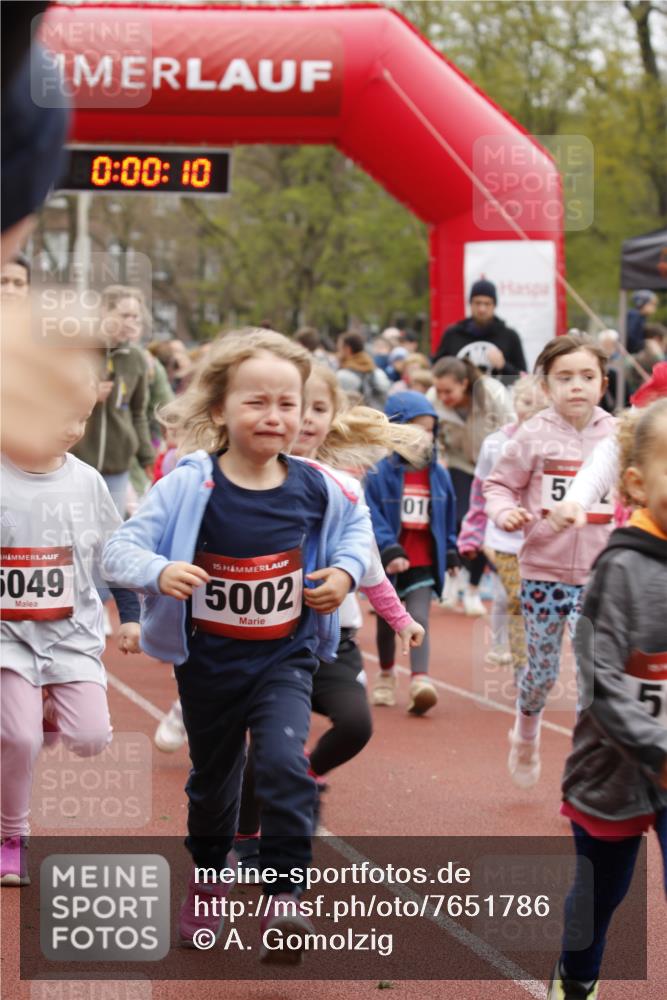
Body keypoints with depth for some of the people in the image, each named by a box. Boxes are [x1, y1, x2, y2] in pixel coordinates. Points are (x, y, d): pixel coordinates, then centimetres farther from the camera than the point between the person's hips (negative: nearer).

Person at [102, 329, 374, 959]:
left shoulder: (313, 489, -8)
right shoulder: (189, 486, -19)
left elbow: (356, 524, 13)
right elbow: (121, 547, -21)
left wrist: (346, 570, -5)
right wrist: (158, 571, -41)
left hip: (285, 656, 1)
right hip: (209, 661, 0)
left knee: (283, 763, -20)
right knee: (213, 776, 18)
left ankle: (281, 898, -13)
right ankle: (206, 878, 44)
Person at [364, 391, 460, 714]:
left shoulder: (438, 475, 1)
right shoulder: (380, 473, -13)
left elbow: (448, 516, 12)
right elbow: (373, 515, -17)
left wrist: (450, 551, 14)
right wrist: (389, 550, -26)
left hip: (424, 563, 1)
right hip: (388, 564, -1)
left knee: (419, 619, -13)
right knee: (386, 622, 16)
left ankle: (420, 681, -24)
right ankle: (386, 676, 37)